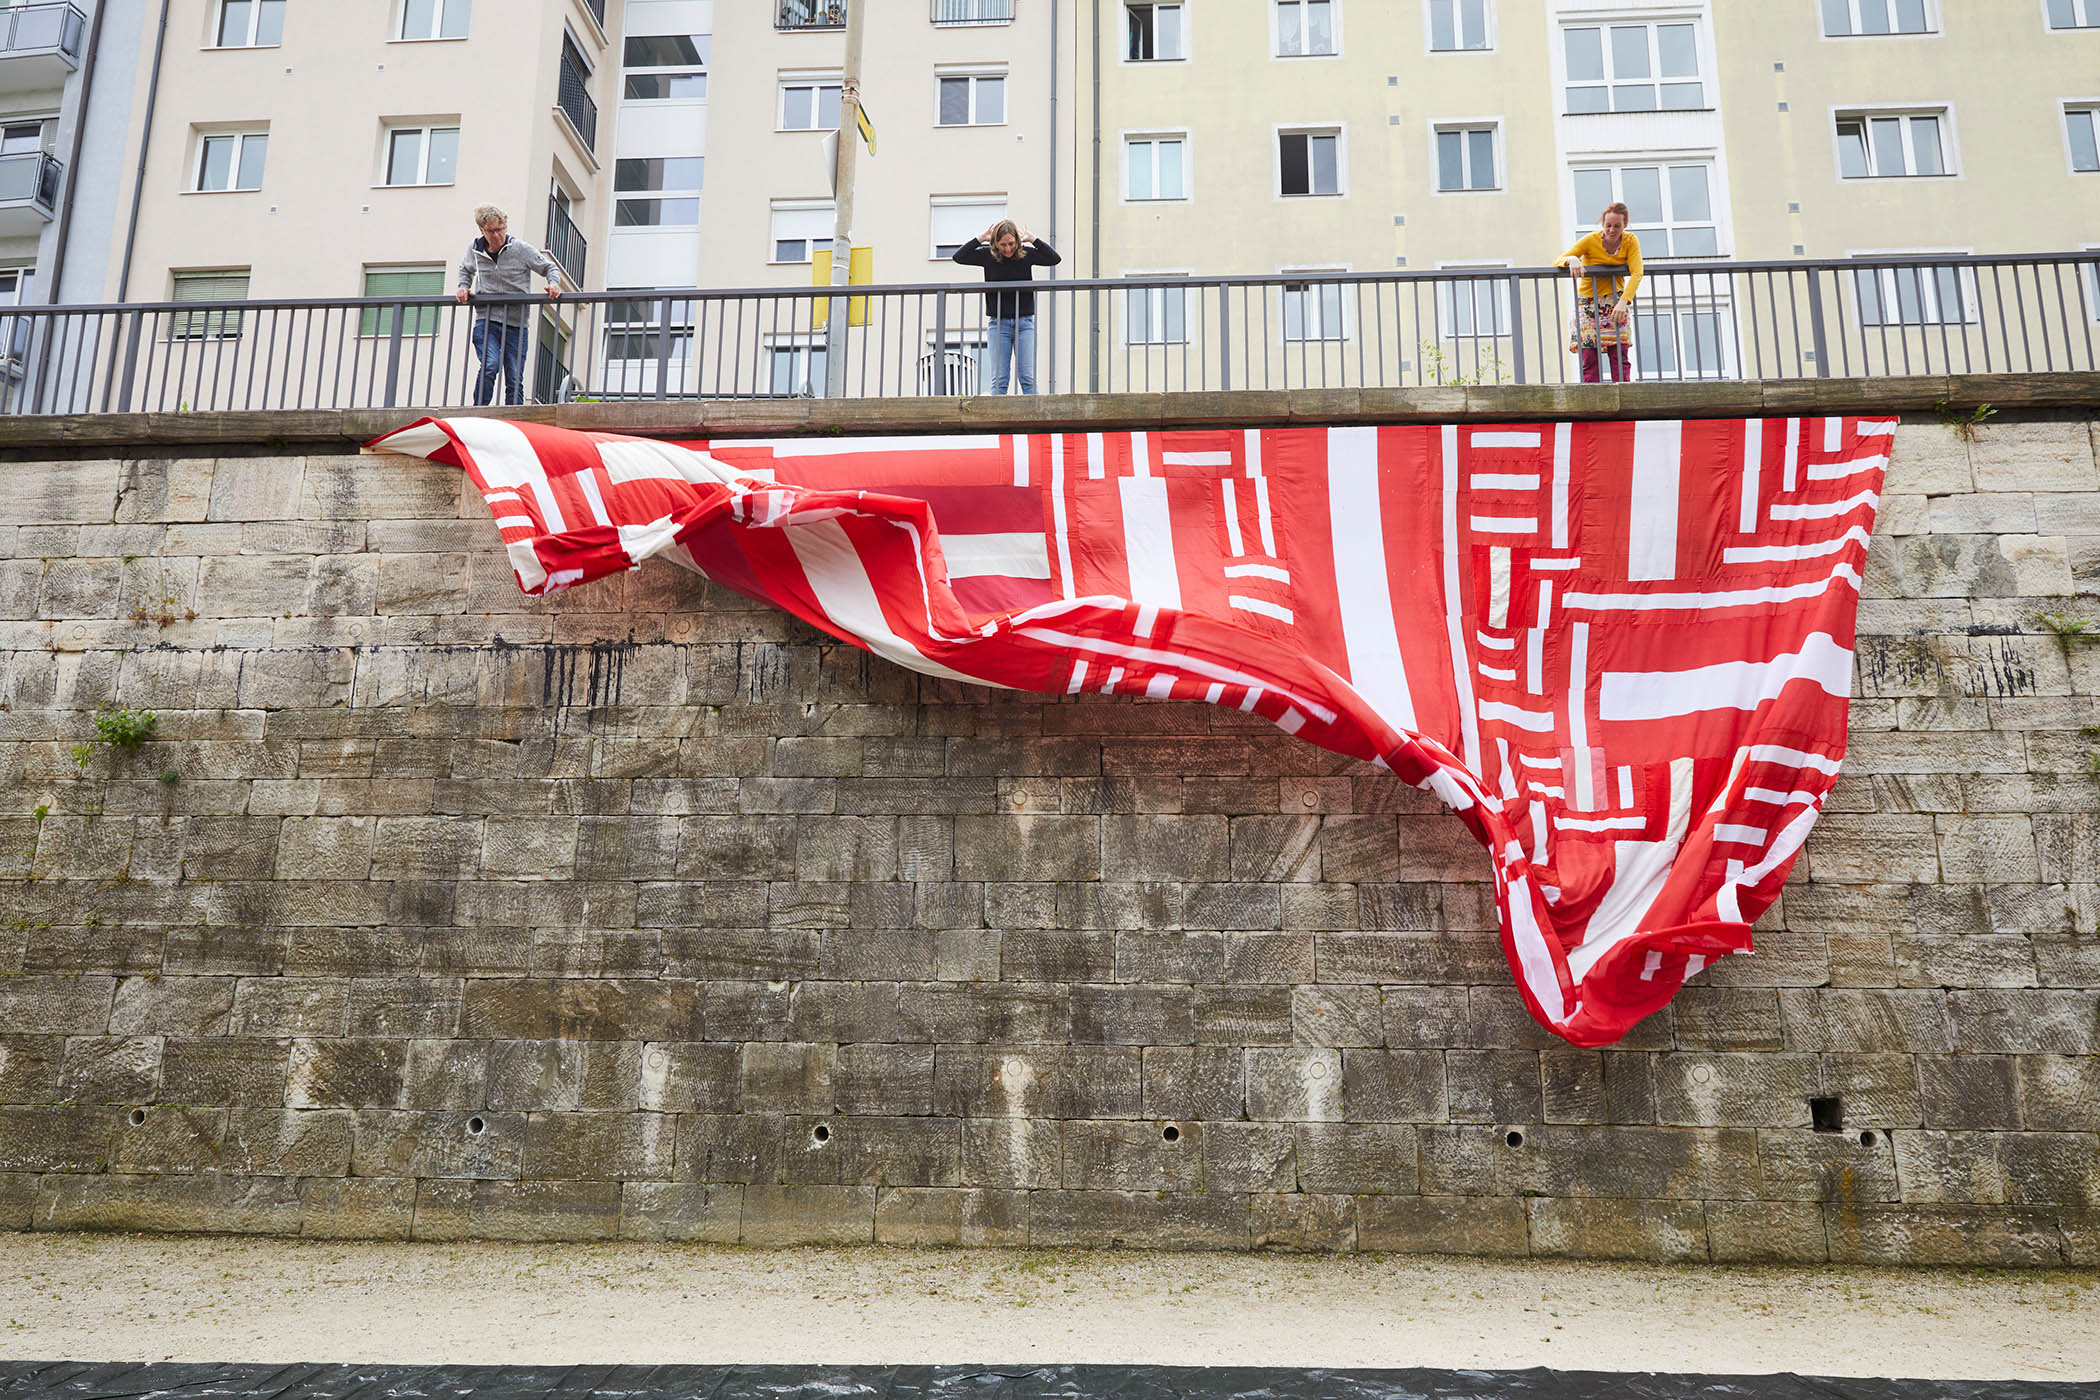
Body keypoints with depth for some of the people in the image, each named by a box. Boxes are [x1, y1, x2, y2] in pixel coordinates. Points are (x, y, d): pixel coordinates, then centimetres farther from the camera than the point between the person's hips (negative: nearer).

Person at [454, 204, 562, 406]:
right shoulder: (475, 249, 6)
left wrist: (554, 284, -12)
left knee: (515, 381, -1)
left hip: (516, 323, 0)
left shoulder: (521, 249, -3)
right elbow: (465, 270, 29)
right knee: (490, 365, -23)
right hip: (486, 321, 0)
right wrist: (464, 288, 10)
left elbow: (550, 267, 8)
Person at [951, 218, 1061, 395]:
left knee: (1027, 377, -4)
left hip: (1024, 322, 0)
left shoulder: (1026, 253, 1)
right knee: (999, 379, -2)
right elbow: (959, 257, -3)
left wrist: (1033, 239, -9)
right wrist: (981, 238, -8)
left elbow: (1055, 259, -6)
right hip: (998, 323, 0)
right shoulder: (987, 255, 2)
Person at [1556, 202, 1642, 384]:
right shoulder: (1591, 240, -11)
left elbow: (1636, 273, -17)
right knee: (1590, 360, -10)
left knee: (1619, 356, -10)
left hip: (1616, 301, 1)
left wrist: (1623, 301, -33)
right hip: (1588, 302, -1)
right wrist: (1572, 259, -36)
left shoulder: (1630, 241, -6)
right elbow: (1558, 262, -12)